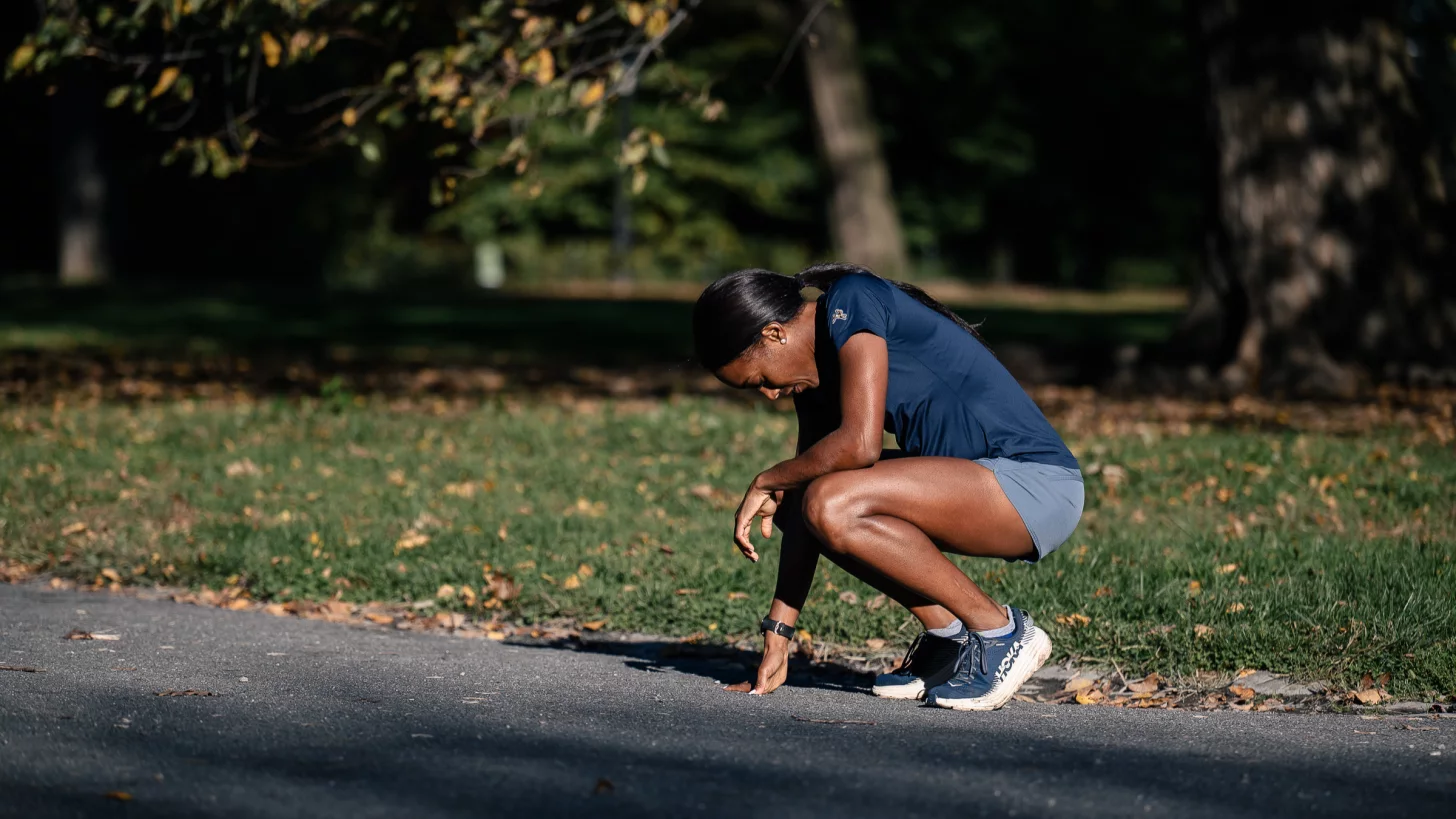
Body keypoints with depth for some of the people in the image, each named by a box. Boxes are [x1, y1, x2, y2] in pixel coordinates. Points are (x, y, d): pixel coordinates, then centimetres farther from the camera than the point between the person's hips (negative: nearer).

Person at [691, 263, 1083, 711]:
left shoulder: (851, 303, -12)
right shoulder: (816, 371, 14)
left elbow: (859, 444, -23)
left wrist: (767, 481, -6)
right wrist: (776, 637, 10)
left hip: (1035, 484, -10)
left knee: (831, 506, -24)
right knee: (797, 500, 7)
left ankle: (1000, 632, -10)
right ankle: (946, 636, 7)